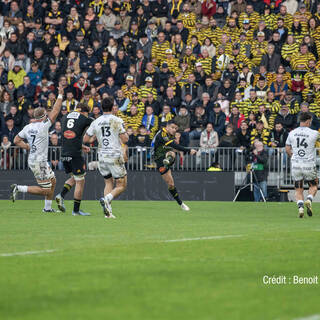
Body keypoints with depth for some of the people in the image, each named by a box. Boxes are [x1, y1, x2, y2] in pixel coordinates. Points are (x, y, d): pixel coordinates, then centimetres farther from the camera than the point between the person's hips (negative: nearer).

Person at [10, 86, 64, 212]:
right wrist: (60, 95, -5)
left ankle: (48, 207, 27)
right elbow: (55, 112, -12)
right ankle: (18, 188, -9)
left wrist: (29, 147, 11)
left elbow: (16, 140, 9)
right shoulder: (43, 126, -17)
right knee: (45, 191, -5)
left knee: (52, 180, 22)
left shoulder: (28, 127, 4)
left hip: (33, 159, 9)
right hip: (39, 162, -9)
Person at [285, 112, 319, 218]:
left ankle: (300, 206, -11)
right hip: (309, 165, -2)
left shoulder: (292, 133, 3)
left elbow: (287, 149, 11)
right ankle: (309, 200, -10)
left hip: (296, 165, 2)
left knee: (298, 189, 11)